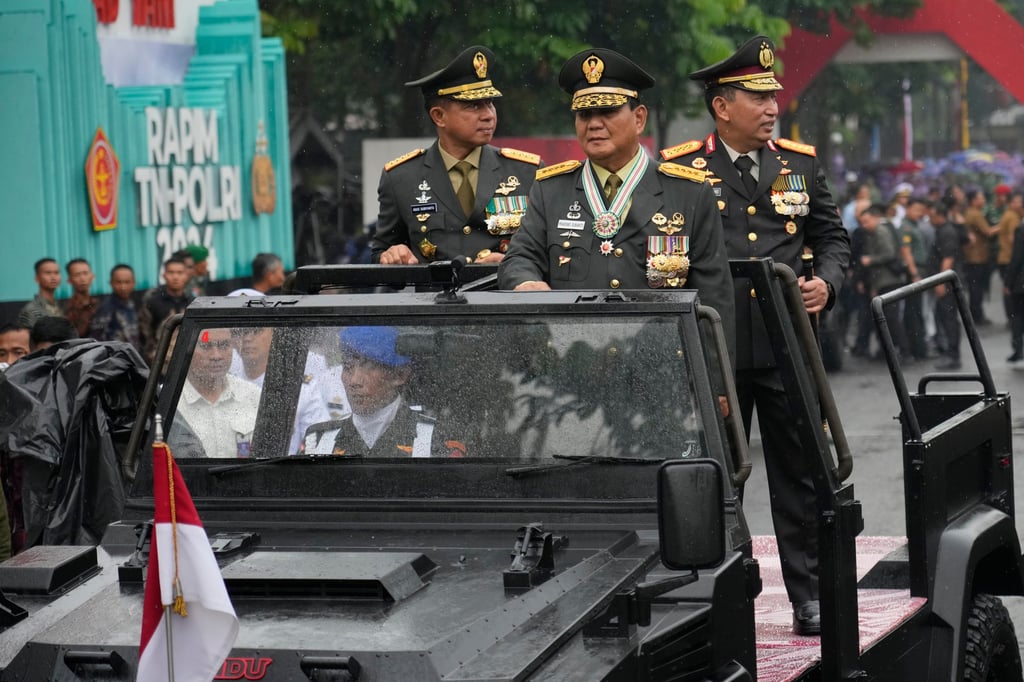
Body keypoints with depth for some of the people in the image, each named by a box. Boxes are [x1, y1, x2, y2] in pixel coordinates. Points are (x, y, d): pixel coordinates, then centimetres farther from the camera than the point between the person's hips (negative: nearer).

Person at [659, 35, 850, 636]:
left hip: (788, 345, 2)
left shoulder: (801, 163, 9)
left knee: (798, 473, 5)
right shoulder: (679, 169, -1)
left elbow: (833, 238, 14)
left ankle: (810, 596, 11)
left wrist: (826, 282, -5)